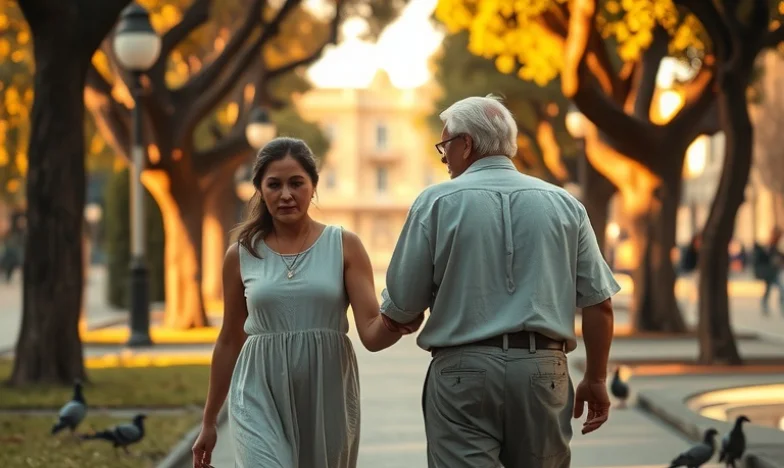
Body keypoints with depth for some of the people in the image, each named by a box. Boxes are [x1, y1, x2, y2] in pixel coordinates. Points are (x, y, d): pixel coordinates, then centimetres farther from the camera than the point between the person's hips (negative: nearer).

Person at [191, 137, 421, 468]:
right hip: (261, 396, -1)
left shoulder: (345, 246, 0)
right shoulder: (241, 255, 4)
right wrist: (208, 422, 17)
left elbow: (372, 334, -7)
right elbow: (229, 341, 13)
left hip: (327, 395, 1)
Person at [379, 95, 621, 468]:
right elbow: (598, 302, 7)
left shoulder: (437, 202, 0)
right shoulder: (564, 204, 8)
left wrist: (390, 319, 23)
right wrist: (595, 379, 17)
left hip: (463, 370, -3)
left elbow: (401, 308, 0)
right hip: (544, 369, 3)